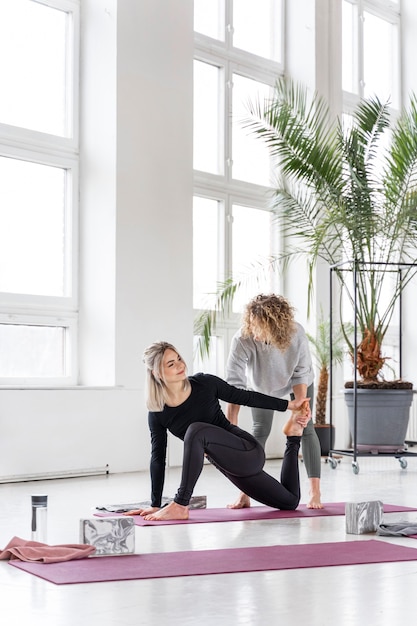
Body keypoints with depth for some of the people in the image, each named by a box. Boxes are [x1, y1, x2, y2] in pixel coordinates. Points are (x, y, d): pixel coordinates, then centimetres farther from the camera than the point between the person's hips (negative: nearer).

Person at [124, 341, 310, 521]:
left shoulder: (205, 383, -13)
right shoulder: (157, 414, -8)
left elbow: (245, 397, -1)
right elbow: (158, 458, -2)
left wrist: (290, 405, 5)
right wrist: (155, 505, -3)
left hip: (249, 452, -4)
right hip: (228, 467, 4)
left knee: (197, 430, -31)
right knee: (290, 502, 18)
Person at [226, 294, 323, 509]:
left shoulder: (296, 334, -39)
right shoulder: (242, 340, -41)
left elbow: (300, 377, -27)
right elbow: (234, 385, -40)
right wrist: (230, 427, -43)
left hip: (297, 382, 0)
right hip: (262, 386, 0)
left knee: (305, 427, -10)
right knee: (260, 430, -4)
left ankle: (315, 493, -10)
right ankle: (245, 494, 1)